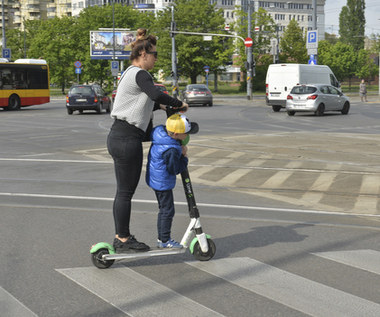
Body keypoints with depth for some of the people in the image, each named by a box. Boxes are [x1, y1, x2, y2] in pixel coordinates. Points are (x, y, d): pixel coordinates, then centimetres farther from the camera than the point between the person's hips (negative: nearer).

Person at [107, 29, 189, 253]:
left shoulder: (130, 74, 21)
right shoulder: (140, 74, -11)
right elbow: (156, 94, -30)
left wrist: (159, 105, 17)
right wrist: (179, 104, -17)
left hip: (118, 136, 10)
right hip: (127, 139, -10)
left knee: (123, 191, 14)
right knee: (126, 192, -2)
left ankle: (121, 238, 22)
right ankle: (124, 239, 6)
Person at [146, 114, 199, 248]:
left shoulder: (160, 131, -5)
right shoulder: (171, 150, -30)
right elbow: (174, 169, -19)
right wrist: (184, 157, -8)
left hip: (156, 179, 10)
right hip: (163, 182, -10)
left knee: (164, 209, 19)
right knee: (167, 210, 2)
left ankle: (162, 238, 28)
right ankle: (164, 240, 10)